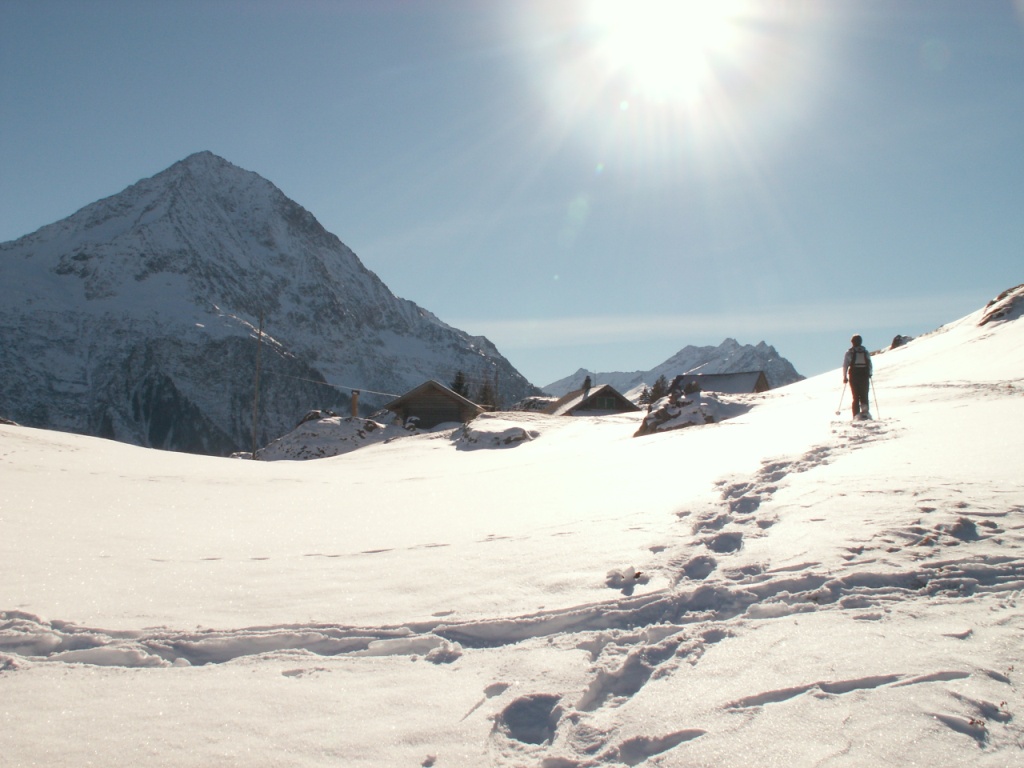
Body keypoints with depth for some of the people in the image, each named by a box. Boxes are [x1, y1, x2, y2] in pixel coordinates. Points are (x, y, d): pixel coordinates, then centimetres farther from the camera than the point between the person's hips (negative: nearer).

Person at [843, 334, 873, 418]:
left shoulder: (849, 352, 0)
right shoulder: (866, 352, 5)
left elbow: (845, 365, -4)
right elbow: (870, 365, 5)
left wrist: (844, 377, 2)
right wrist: (869, 374, 20)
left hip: (853, 376, -1)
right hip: (865, 376, 1)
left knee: (855, 397, 3)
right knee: (864, 395, 8)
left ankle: (856, 414, -5)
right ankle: (865, 410, -18)